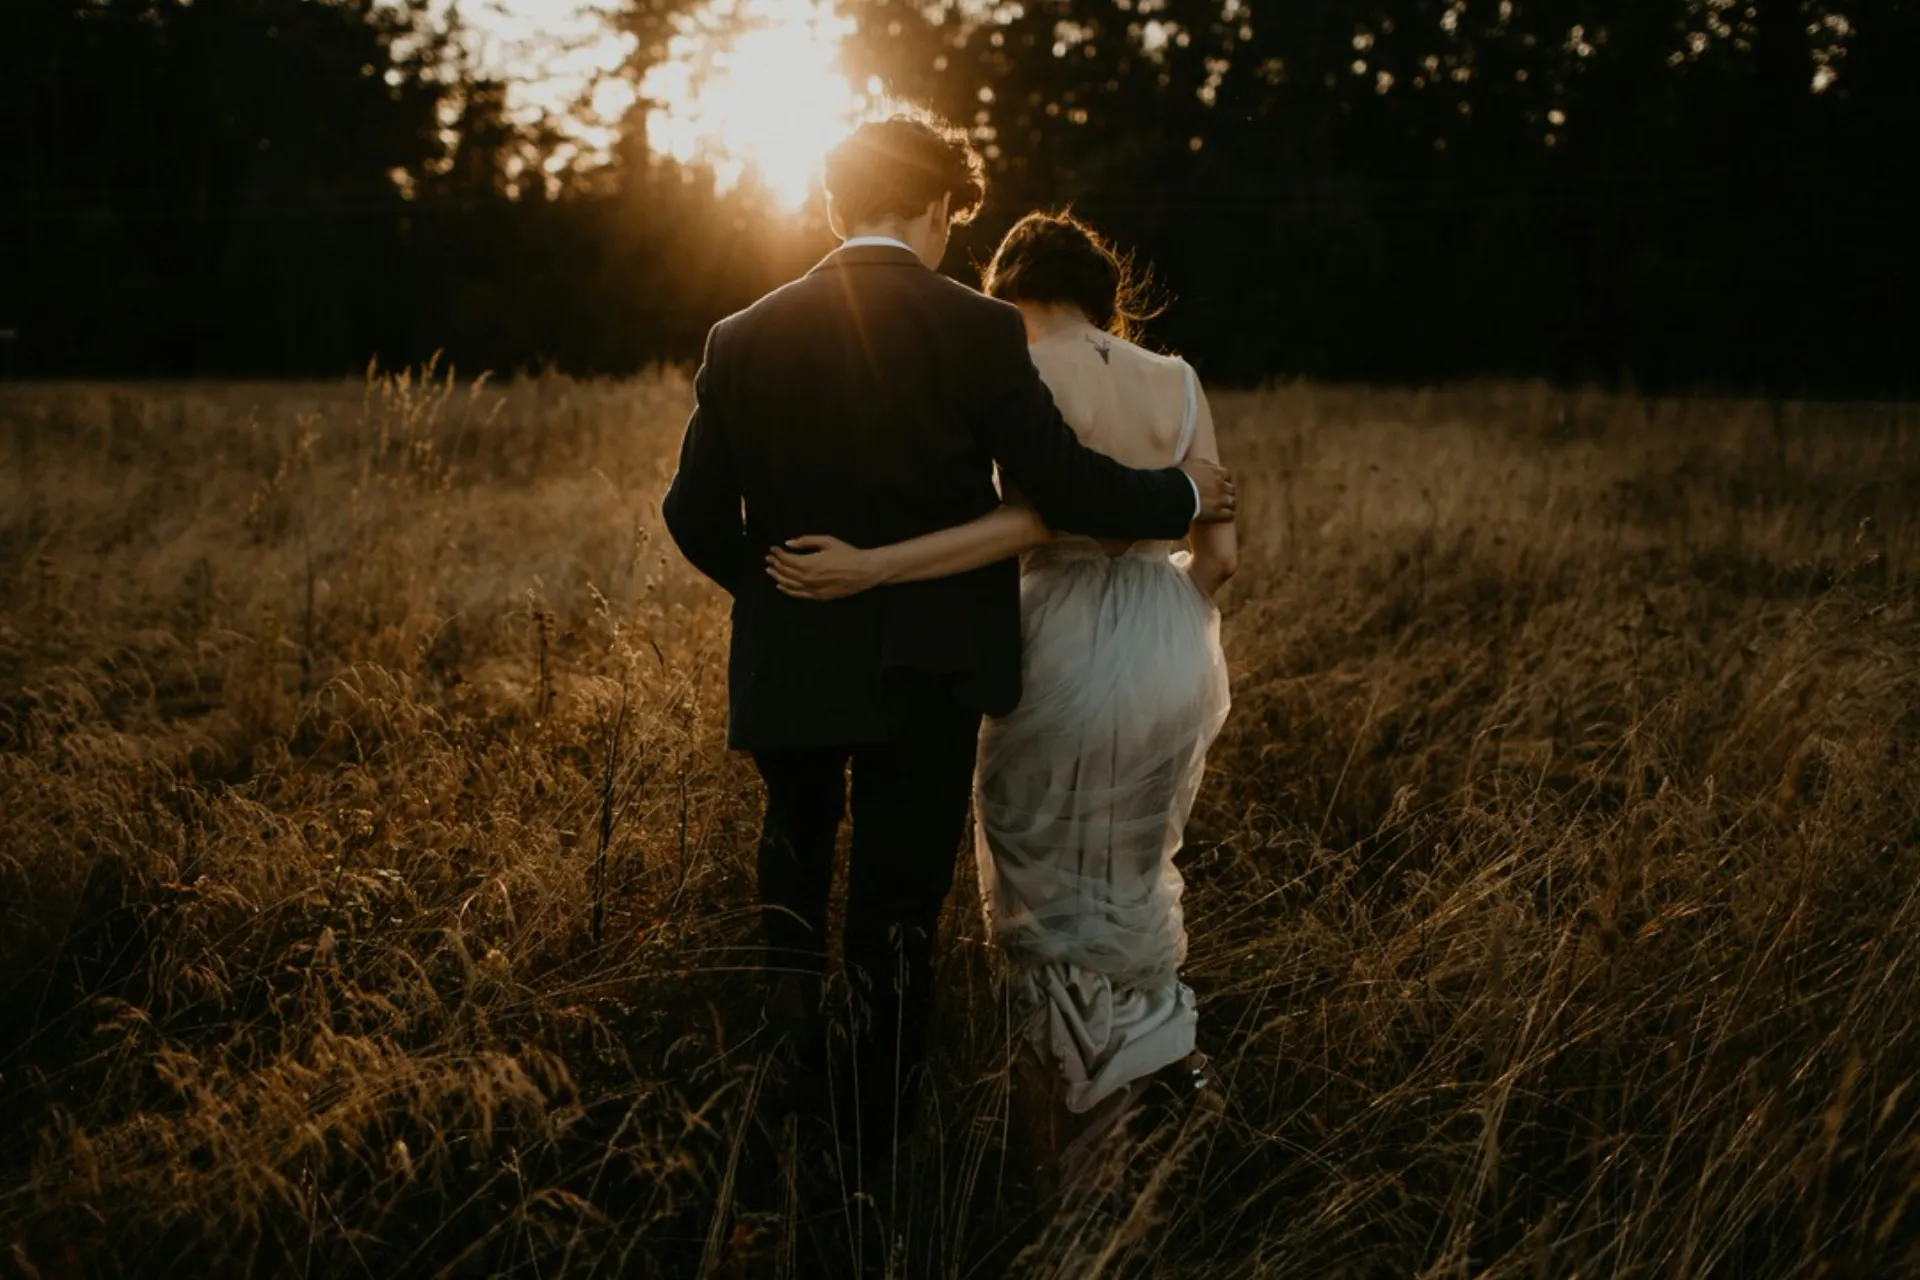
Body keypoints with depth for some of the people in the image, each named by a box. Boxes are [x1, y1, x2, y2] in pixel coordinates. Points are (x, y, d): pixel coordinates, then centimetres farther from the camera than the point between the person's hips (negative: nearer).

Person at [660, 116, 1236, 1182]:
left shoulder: (745, 338, -2)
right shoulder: (975, 331, -11)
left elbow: (697, 514, -1)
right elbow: (1063, 487, -14)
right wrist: (1185, 495, 3)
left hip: (791, 663, 3)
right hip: (925, 666, -2)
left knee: (799, 835, 32)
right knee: (895, 919, 8)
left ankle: (789, 997, 9)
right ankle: (874, 1171, 15)